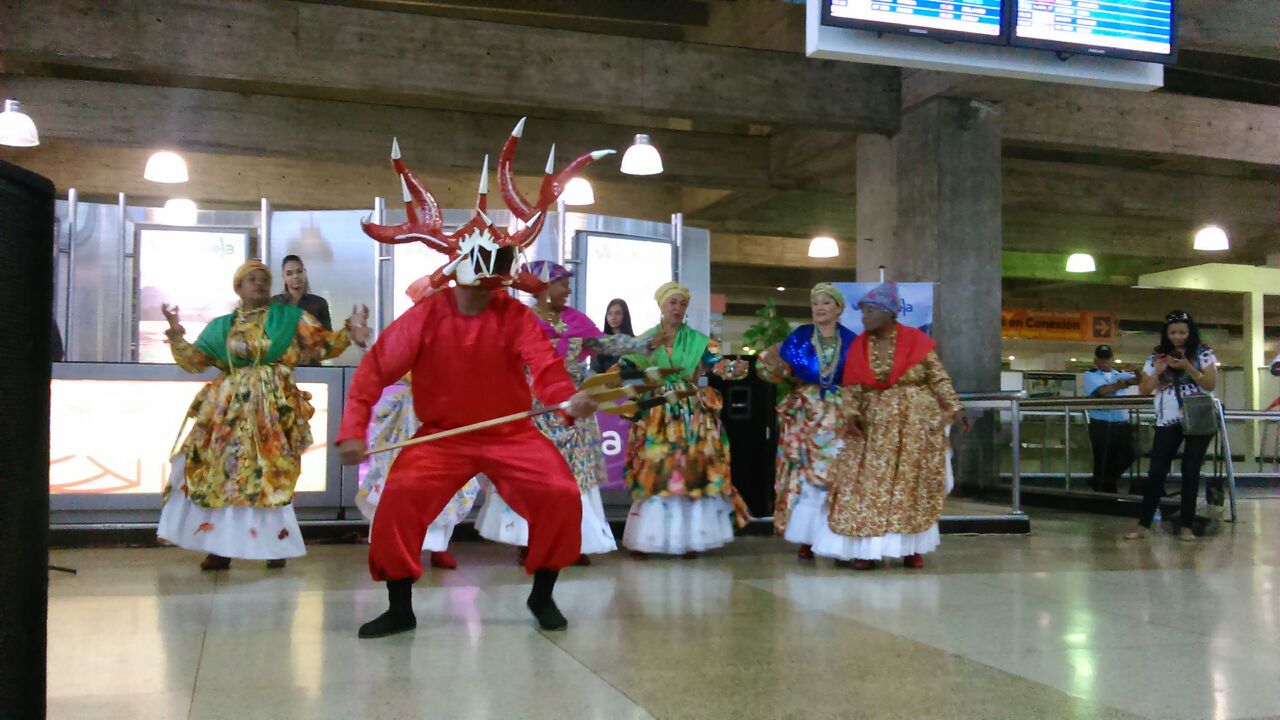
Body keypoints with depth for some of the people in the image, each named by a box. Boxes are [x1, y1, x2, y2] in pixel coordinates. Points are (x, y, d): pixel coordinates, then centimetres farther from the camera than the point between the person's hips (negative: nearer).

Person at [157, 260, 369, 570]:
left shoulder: (290, 318, 7)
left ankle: (275, 545, 9)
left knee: (270, 476, -3)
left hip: (274, 409, -3)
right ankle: (221, 548, 9)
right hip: (229, 409, 3)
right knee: (219, 473, 0)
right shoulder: (221, 327, 14)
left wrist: (349, 332, -13)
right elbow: (194, 361, 13)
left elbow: (326, 344, 4)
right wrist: (177, 335, -1)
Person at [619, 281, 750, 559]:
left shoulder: (698, 341, 8)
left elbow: (718, 364, -3)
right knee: (653, 473, -4)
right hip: (656, 414, 0)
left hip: (693, 415, 0)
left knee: (692, 471, -5)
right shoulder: (645, 339, 9)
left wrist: (734, 369, -24)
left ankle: (690, 538, 1)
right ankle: (646, 538, 2)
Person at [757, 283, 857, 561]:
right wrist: (771, 361, -16)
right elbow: (780, 372, 1)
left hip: (839, 417, 0)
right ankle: (806, 539, 6)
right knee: (803, 475, -1)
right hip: (805, 415, 0)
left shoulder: (851, 340, 4)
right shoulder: (798, 337, 3)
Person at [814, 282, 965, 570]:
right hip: (874, 426, 2)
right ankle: (866, 549, 2)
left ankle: (911, 548, 12)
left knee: (912, 485, 3)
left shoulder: (917, 341, -6)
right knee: (868, 485, -3)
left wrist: (955, 408, -7)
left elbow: (939, 379, 0)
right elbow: (852, 387, 4)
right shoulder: (858, 347, 2)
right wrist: (852, 414, -11)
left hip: (916, 424, -2)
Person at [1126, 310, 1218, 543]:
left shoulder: (1203, 353, 0)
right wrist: (1158, 371, -12)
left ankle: (1186, 525, 8)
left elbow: (1211, 385, -8)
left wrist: (1187, 367, -19)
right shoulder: (1157, 356, 5)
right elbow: (1144, 390, 5)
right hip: (1167, 421, 1)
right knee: (1157, 471, -1)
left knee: (1191, 472, 3)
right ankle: (1144, 524, 2)